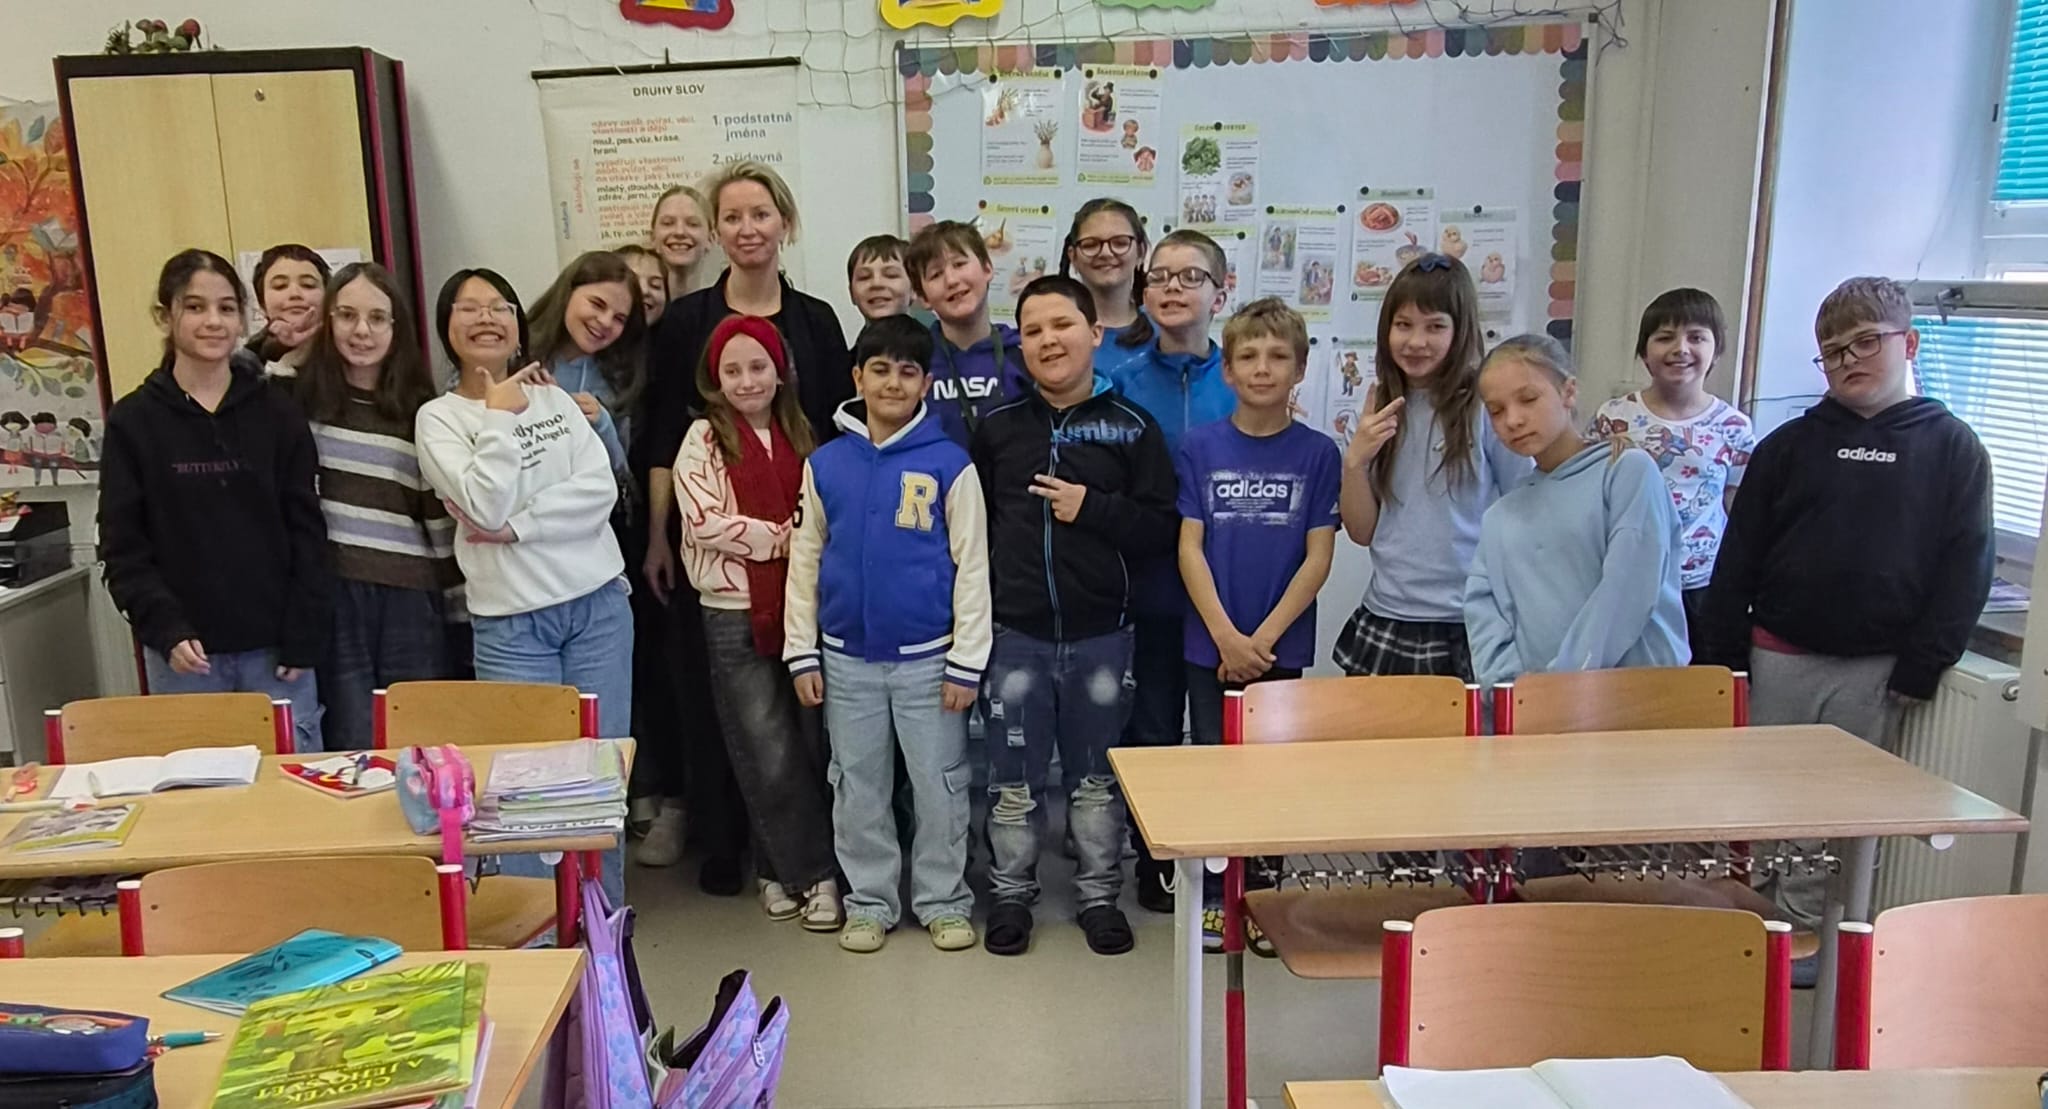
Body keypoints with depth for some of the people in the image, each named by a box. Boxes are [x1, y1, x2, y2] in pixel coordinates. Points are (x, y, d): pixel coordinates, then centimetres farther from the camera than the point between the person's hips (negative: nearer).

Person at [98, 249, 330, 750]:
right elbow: (123, 546, 0)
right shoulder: (133, 421, 2)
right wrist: (166, 631, -13)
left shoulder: (277, 413, 3)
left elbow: (307, 532, 2)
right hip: (185, 653, 0)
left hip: (274, 648, 1)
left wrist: (303, 639, -4)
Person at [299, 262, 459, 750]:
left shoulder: (420, 409, 9)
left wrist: (454, 583, 8)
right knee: (355, 746, 2)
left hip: (411, 592, 2)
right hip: (332, 588, -1)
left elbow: (439, 506, 9)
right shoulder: (301, 397, 4)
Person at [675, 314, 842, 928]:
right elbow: (704, 521, -11)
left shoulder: (801, 436, 11)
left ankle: (784, 867, 20)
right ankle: (813, 871, 13)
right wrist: (781, 537, -11)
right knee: (769, 754, 1)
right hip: (735, 614, -3)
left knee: (815, 744, 5)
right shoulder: (704, 440, 0)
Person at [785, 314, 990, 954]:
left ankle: (943, 901, 23)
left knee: (939, 785, 7)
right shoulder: (825, 463, 2)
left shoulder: (950, 464, -6)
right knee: (858, 787, 12)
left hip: (927, 658, -2)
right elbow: (805, 560, 6)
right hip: (847, 657, 3)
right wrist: (801, 653, 3)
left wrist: (966, 661, -8)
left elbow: (972, 566, -6)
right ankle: (869, 901, 27)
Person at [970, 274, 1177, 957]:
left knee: (1096, 776, 12)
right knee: (1014, 778, 9)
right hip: (1015, 634, 1)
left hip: (1101, 635, -1)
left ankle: (1099, 895, 28)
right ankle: (1011, 893, 26)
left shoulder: (1131, 427, 0)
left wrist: (1092, 508, -15)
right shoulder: (997, 427, 5)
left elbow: (1162, 527, -5)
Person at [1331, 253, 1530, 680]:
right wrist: (1354, 462, -8)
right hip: (1384, 624, 4)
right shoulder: (1381, 410, 6)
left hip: (1467, 628, -4)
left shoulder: (1488, 407, -8)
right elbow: (1362, 532, 6)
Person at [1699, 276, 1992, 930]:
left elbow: (1966, 570, -1)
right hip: (1779, 656, 2)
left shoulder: (1953, 448, 2)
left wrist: (1918, 670, -7)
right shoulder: (1789, 446, 6)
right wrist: (1724, 659, 0)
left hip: (1875, 670, -2)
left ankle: (1804, 918, 16)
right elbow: (1737, 560, 5)